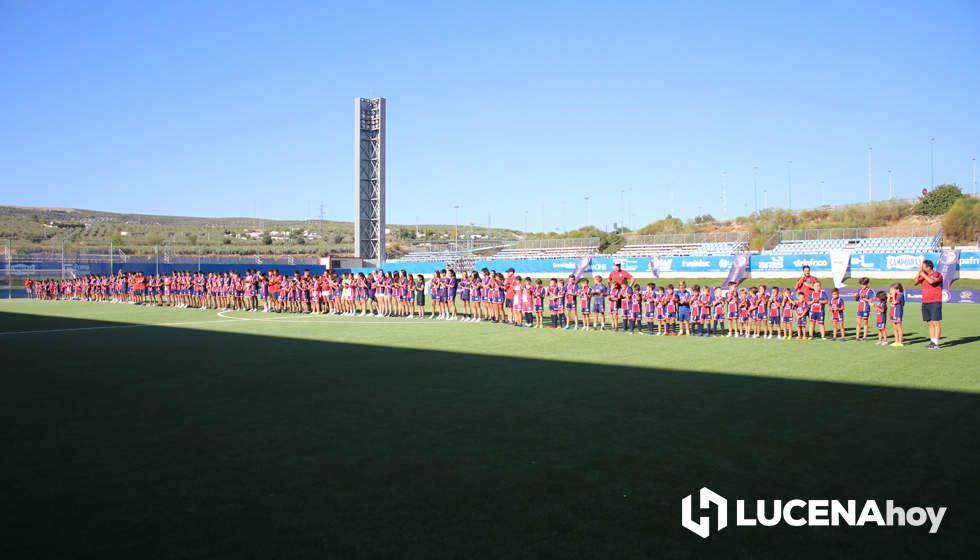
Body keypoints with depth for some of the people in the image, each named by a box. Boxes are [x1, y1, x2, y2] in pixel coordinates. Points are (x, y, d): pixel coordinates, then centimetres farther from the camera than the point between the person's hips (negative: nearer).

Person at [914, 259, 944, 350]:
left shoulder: (937, 274, -7)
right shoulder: (923, 275, 13)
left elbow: (931, 281, -25)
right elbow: (916, 283, 6)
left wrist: (923, 274, -12)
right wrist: (919, 272, -2)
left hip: (935, 302, -7)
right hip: (925, 303, 7)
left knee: (936, 322, -7)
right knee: (930, 323, 8)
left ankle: (936, 343, -8)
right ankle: (932, 341, 12)